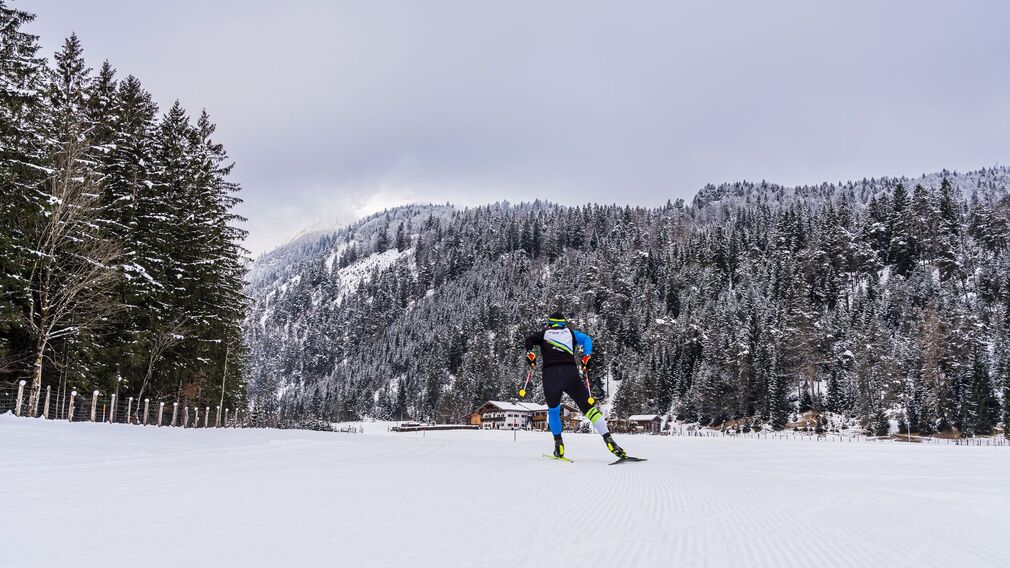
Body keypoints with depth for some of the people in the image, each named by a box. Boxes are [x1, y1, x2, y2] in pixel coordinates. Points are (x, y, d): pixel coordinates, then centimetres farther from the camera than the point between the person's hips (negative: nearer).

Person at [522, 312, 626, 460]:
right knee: (589, 407, 1)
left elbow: (529, 340, 7)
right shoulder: (570, 333, 23)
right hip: (570, 373, 0)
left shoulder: (544, 334, 22)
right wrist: (587, 356, 6)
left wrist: (530, 353, 14)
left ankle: (559, 444, 16)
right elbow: (586, 339, 10)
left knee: (553, 410, 22)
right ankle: (608, 439, -14)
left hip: (550, 374, 0)